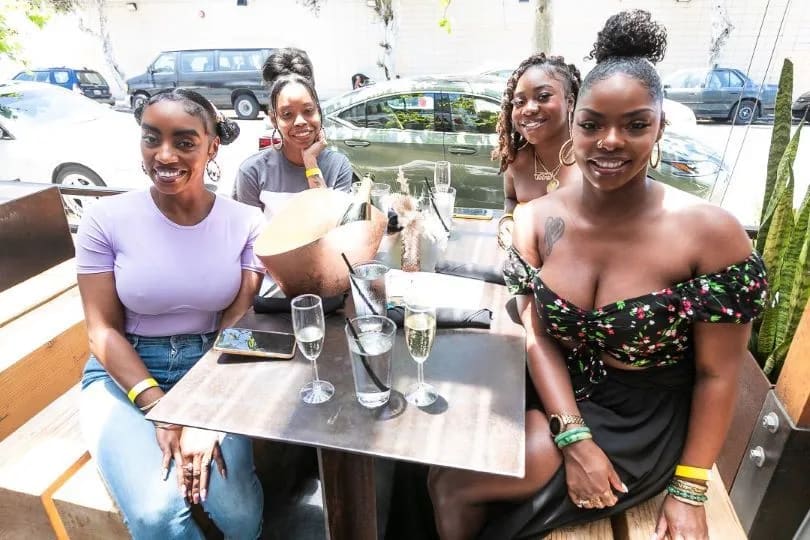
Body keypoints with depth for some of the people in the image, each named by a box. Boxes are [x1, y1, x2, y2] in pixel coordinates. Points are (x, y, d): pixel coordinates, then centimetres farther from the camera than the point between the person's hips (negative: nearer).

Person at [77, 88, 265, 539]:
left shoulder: (246, 223, -6)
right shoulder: (106, 220, -8)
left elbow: (237, 324, -8)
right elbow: (103, 331, -7)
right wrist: (160, 411, -19)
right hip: (125, 375, 0)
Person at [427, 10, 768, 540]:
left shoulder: (710, 232, -18)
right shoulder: (538, 219, -7)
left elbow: (717, 375, -11)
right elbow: (538, 335, -8)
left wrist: (689, 489, -7)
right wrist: (574, 439, -17)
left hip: (641, 426, -3)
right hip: (553, 398, 4)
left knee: (455, 485, -15)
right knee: (445, 474, -12)